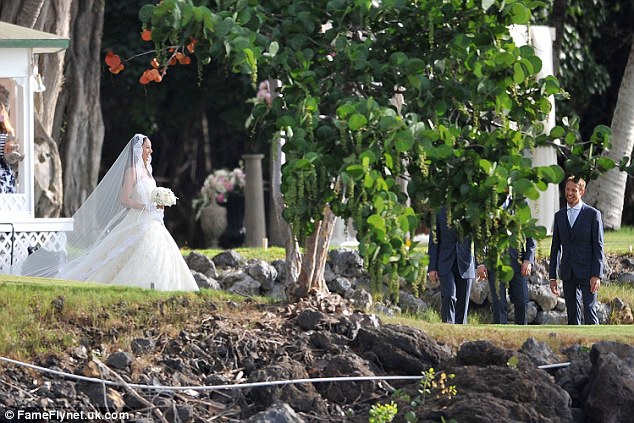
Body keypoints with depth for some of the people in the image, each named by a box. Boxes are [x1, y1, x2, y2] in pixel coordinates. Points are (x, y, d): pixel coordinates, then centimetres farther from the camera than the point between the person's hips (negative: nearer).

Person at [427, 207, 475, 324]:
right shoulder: (440, 211, 5)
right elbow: (434, 241, 5)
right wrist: (432, 267, -1)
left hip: (465, 263, 1)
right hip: (446, 264, -1)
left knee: (462, 302, 3)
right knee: (448, 297, -17)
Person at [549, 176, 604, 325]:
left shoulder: (593, 214, -1)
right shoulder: (559, 216, 11)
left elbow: (598, 247, -4)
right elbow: (555, 247, 14)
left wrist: (597, 275, -12)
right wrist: (552, 277, 9)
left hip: (587, 273, -4)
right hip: (568, 273, 4)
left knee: (590, 312, -11)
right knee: (572, 314, 5)